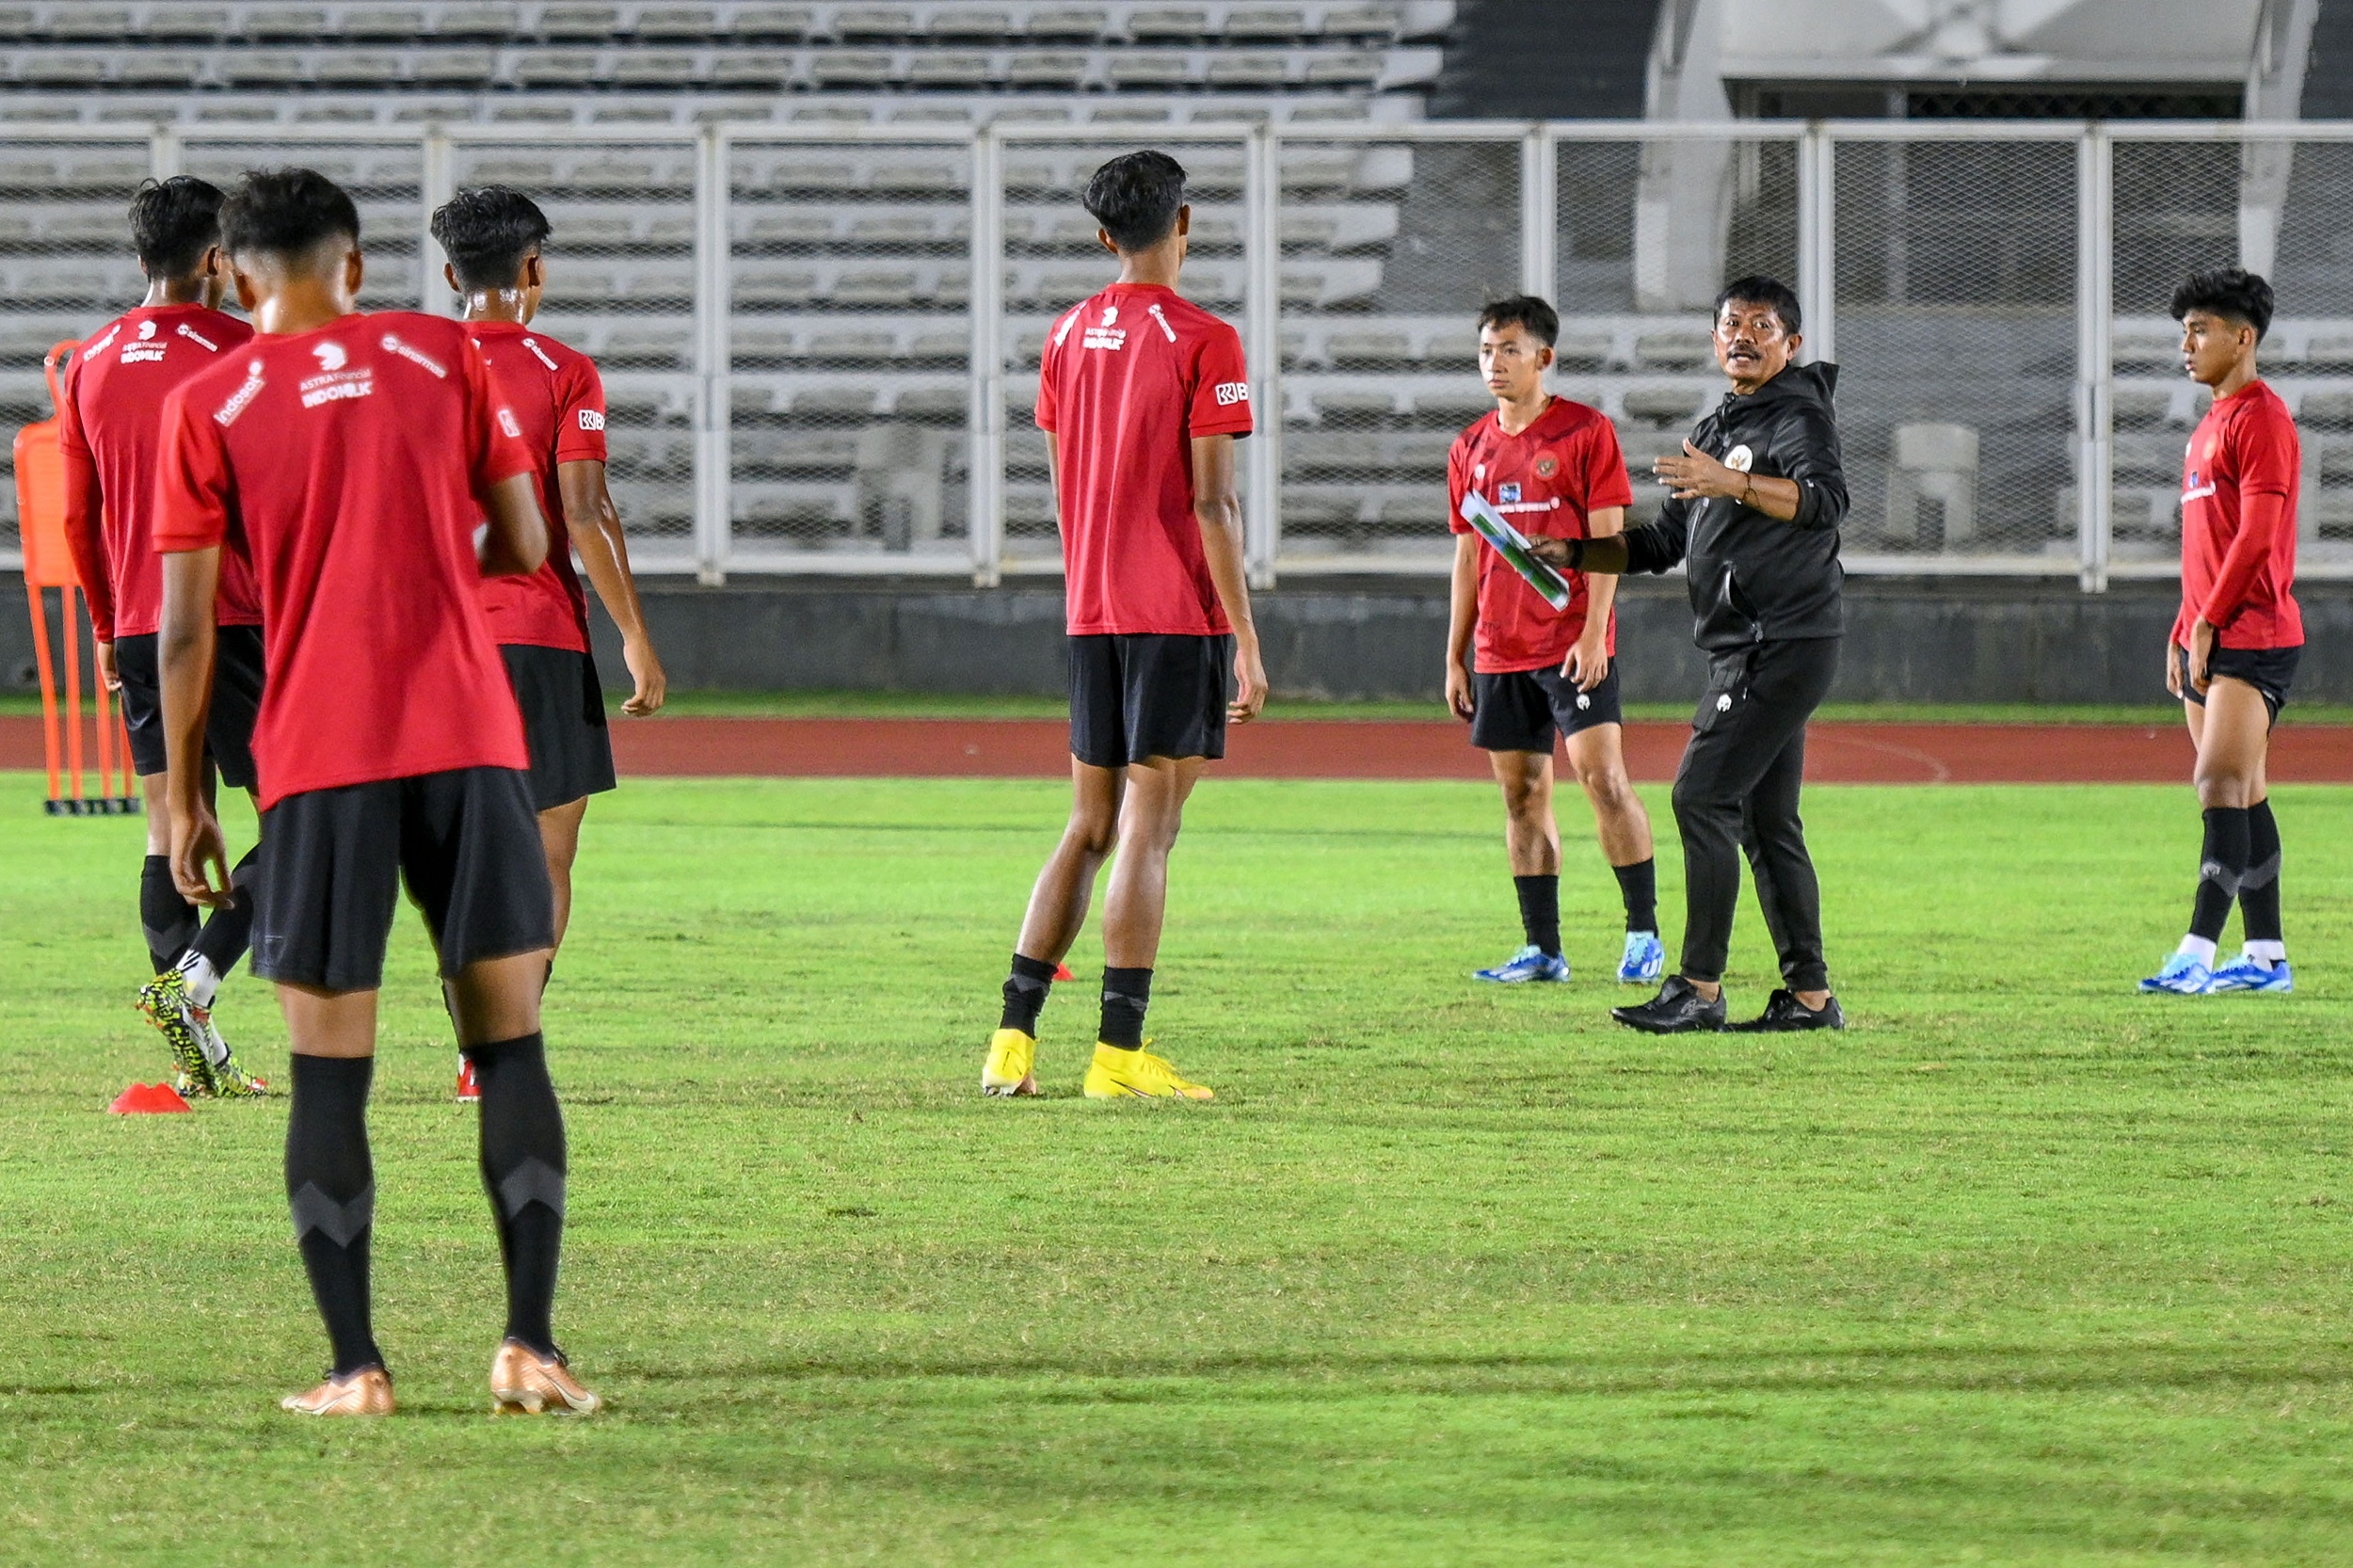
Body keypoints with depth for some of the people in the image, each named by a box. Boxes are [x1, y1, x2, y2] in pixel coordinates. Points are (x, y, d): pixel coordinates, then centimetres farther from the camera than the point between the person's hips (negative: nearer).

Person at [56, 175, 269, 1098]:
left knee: (171, 829, 6)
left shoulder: (91, 365, 9)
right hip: (235, 627, -6)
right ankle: (193, 981, -19)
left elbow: (78, 518, 13)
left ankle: (197, 1056, 3)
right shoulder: (238, 354, -8)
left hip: (141, 630, 6)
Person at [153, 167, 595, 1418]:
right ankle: (529, 1346, -4)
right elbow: (524, 545, 8)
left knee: (328, 1071, 3)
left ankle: (355, 1369, -2)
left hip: (317, 761, -1)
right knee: (509, 1044, 5)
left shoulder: (207, 407, 3)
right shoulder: (444, 358, 7)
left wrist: (183, 801, 8)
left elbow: (186, 626, 0)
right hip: (470, 739, 1)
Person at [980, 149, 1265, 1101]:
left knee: (1088, 828, 13)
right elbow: (1211, 501, -13)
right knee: (1148, 830, -5)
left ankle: (1013, 1039, 7)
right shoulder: (1202, 342, -9)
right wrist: (1247, 642, -10)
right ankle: (1119, 1053, -7)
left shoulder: (1068, 337, 10)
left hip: (1091, 617, 6)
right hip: (1179, 619, -6)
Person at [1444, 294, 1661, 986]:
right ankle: (1542, 949, 9)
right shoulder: (1472, 448, 13)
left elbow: (1607, 538, -7)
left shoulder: (1587, 432, -3)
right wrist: (1455, 657, 14)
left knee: (1602, 776, -13)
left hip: (1574, 644, -6)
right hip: (1499, 653, 6)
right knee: (1522, 794, 6)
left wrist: (1593, 633, -15)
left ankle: (1644, 933, -5)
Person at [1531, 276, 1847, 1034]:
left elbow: (1825, 498, -29)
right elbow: (1662, 543, 26)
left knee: (1702, 796, -13)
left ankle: (1699, 988, -13)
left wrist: (1729, 483, -40)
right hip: (1744, 652, 10)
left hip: (1784, 646, -10)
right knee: (1765, 820, 9)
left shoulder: (1799, 417, -8)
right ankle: (1810, 993, 11)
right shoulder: (1714, 431, 21)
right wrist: (1571, 553, 13)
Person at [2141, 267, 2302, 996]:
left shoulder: (2261, 416, -10)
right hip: (2208, 637, 10)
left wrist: (2209, 621, -17)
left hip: (2252, 635, -10)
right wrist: (2182, 632, 19)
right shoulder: (2212, 424, 20)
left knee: (2222, 782, -15)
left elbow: (2256, 535, -17)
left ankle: (2198, 951, -21)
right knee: (2243, 795, 9)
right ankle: (2266, 956, 12)